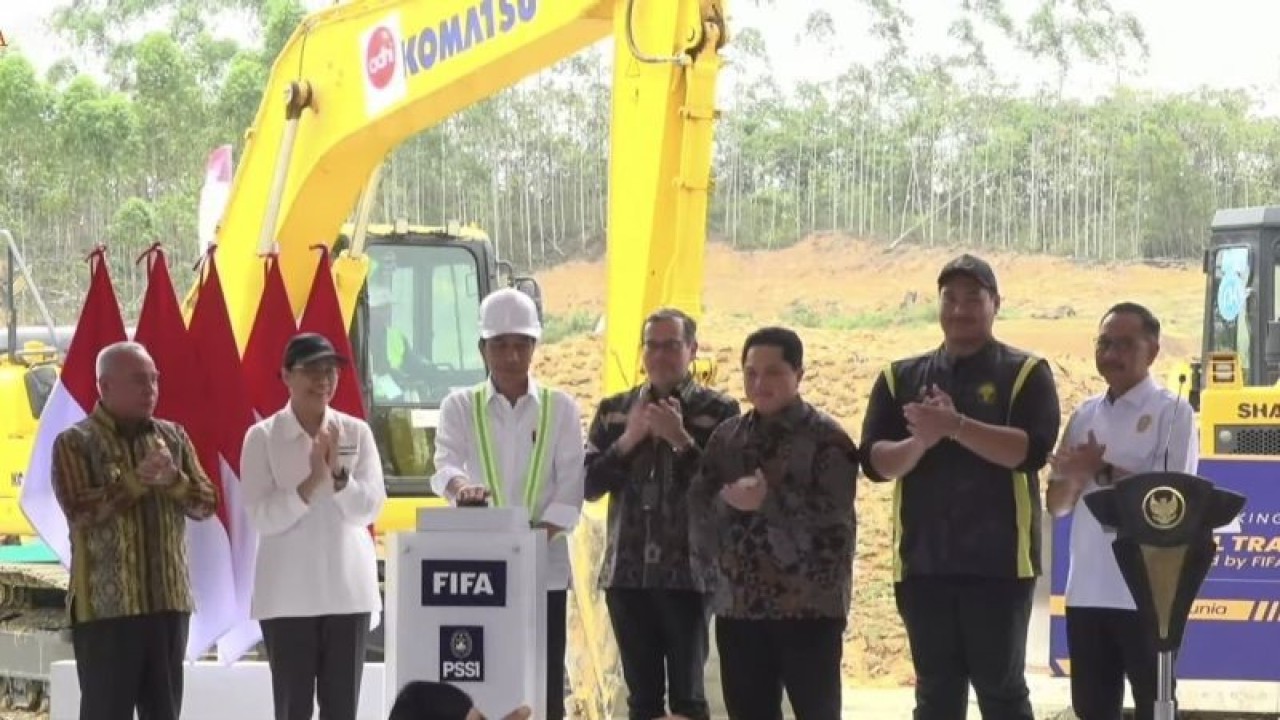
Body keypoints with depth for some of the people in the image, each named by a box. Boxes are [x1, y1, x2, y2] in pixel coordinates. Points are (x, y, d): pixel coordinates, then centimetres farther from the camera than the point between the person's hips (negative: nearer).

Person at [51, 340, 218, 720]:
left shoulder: (173, 437, 12)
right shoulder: (75, 443, -3)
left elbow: (206, 503, 6)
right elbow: (79, 509, -16)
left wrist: (174, 480, -14)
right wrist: (136, 479, -21)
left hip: (168, 601, 5)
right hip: (105, 604, -5)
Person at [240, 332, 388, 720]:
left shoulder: (356, 432, 4)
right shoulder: (263, 437, -3)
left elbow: (369, 508, -2)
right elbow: (262, 517, -10)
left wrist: (337, 473, -18)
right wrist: (313, 480, -21)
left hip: (348, 589, 2)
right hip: (288, 593, -2)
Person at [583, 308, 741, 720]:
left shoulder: (718, 411, 0)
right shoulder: (614, 410, 12)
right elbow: (587, 485, 5)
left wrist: (680, 439, -16)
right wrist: (629, 439, -7)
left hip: (688, 573, -4)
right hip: (627, 574, 4)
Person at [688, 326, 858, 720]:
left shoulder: (826, 437, -3)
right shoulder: (726, 436, 13)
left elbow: (832, 511, -15)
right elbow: (698, 507, 5)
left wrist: (768, 500, -23)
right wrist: (727, 500, -15)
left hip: (808, 605, -5)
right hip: (738, 606, 5)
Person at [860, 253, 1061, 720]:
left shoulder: (1024, 373, 2)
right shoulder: (901, 377, 11)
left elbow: (1031, 450, -14)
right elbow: (875, 461, 2)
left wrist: (956, 426, -23)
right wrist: (922, 440, -18)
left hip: (998, 560, -3)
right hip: (923, 561, 4)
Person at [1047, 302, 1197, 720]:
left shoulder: (1172, 412, -4)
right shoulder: (1085, 415, 14)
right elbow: (1057, 504, 12)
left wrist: (1103, 471, -10)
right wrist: (1077, 475, -9)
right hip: (1087, 590, 6)